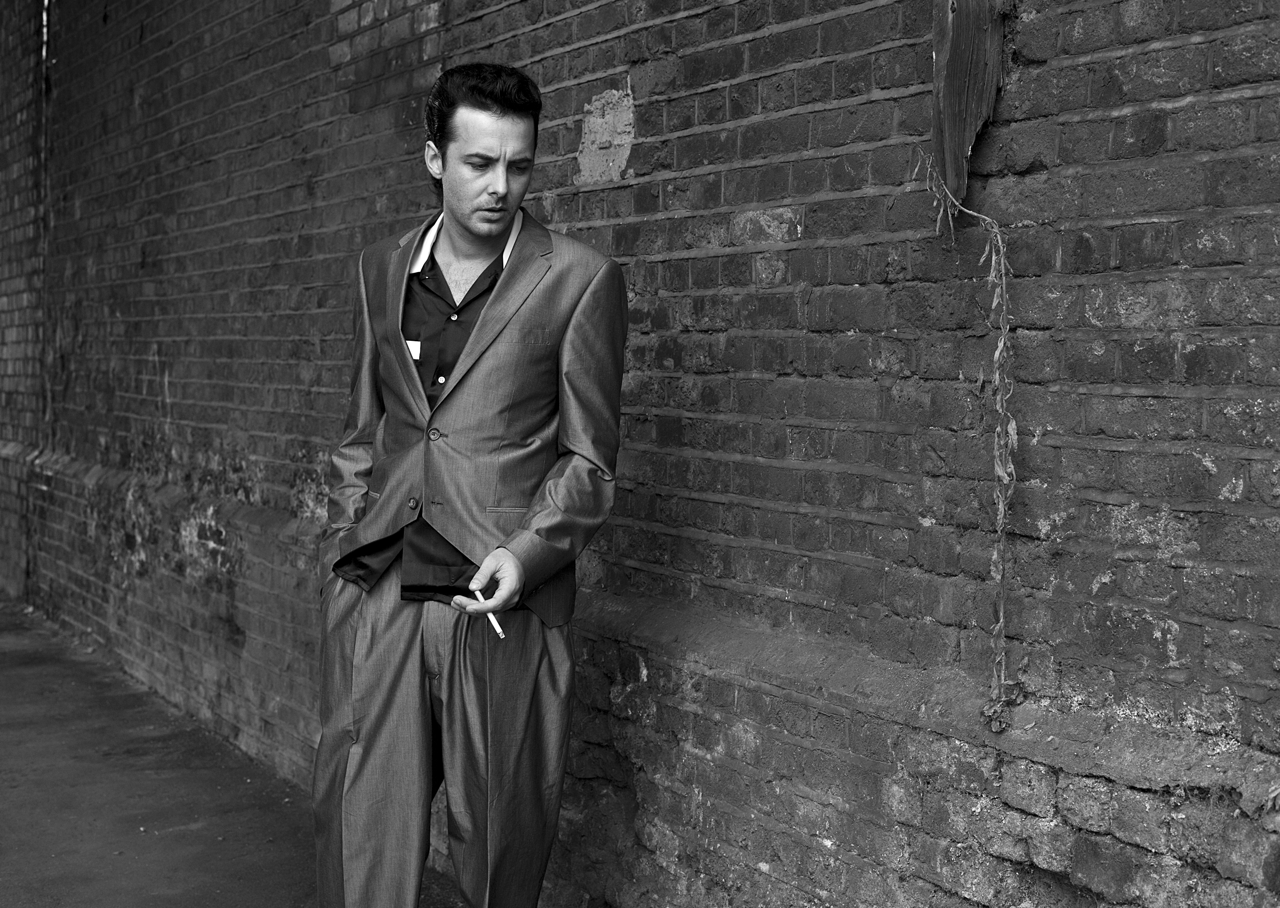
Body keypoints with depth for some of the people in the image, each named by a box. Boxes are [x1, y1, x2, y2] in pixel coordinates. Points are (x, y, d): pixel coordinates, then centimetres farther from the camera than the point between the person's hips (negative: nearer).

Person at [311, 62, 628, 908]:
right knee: (360, 831, 5)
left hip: (502, 605, -3)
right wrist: (345, 549, 11)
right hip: (376, 595, 4)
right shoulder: (382, 269, 13)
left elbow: (589, 456, 0)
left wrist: (529, 549, -15)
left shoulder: (581, 280, -1)